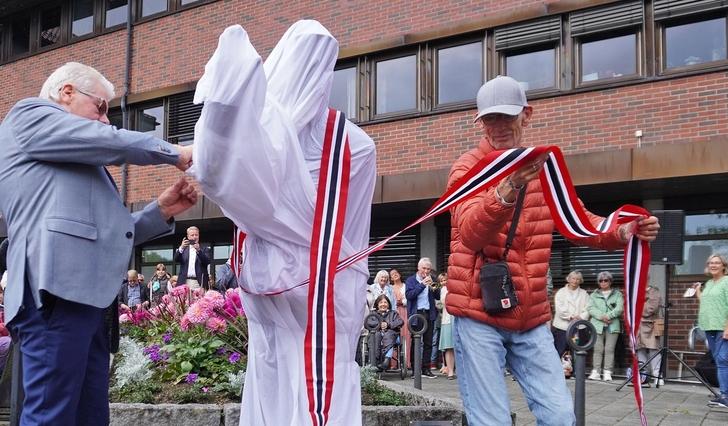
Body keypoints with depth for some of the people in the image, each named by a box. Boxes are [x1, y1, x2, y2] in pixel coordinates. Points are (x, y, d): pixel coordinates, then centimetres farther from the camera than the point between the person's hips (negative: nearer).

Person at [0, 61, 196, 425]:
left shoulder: (75, 160, 33)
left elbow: (103, 231, 29)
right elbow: (110, 143, -4)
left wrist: (160, 211, 17)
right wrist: (175, 153, 9)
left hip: (85, 294, 9)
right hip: (57, 290, -9)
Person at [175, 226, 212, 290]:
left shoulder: (205, 250, 11)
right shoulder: (183, 249, 16)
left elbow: (207, 262, -5)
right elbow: (176, 259, 0)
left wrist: (198, 250, -20)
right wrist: (181, 248, -18)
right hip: (185, 282, 1)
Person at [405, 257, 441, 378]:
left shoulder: (431, 280, 15)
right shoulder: (411, 280, 4)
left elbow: (438, 296, 8)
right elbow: (409, 295, -11)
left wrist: (432, 285, -9)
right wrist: (422, 284, -14)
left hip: (429, 314, 3)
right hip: (416, 314, -3)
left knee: (428, 342, 4)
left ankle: (426, 369, 10)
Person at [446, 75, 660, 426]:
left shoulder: (544, 166, 10)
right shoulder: (469, 167, -7)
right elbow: (470, 233, -25)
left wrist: (622, 232, -4)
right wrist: (507, 191, -45)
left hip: (531, 317, 5)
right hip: (478, 314, -5)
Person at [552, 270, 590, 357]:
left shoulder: (584, 294, 15)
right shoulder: (561, 292, 9)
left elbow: (587, 309, 2)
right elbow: (559, 309, -4)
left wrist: (581, 317, -15)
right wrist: (571, 317, -15)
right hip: (562, 327, -2)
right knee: (559, 352, -4)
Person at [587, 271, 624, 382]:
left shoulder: (617, 294, 12)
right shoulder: (594, 295, 16)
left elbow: (619, 308, -2)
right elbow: (590, 308, 2)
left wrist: (608, 316, -15)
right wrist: (601, 316, -13)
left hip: (613, 326, -1)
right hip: (597, 325, 1)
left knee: (610, 349, -5)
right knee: (598, 349, -3)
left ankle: (607, 373, -4)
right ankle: (595, 372, -3)